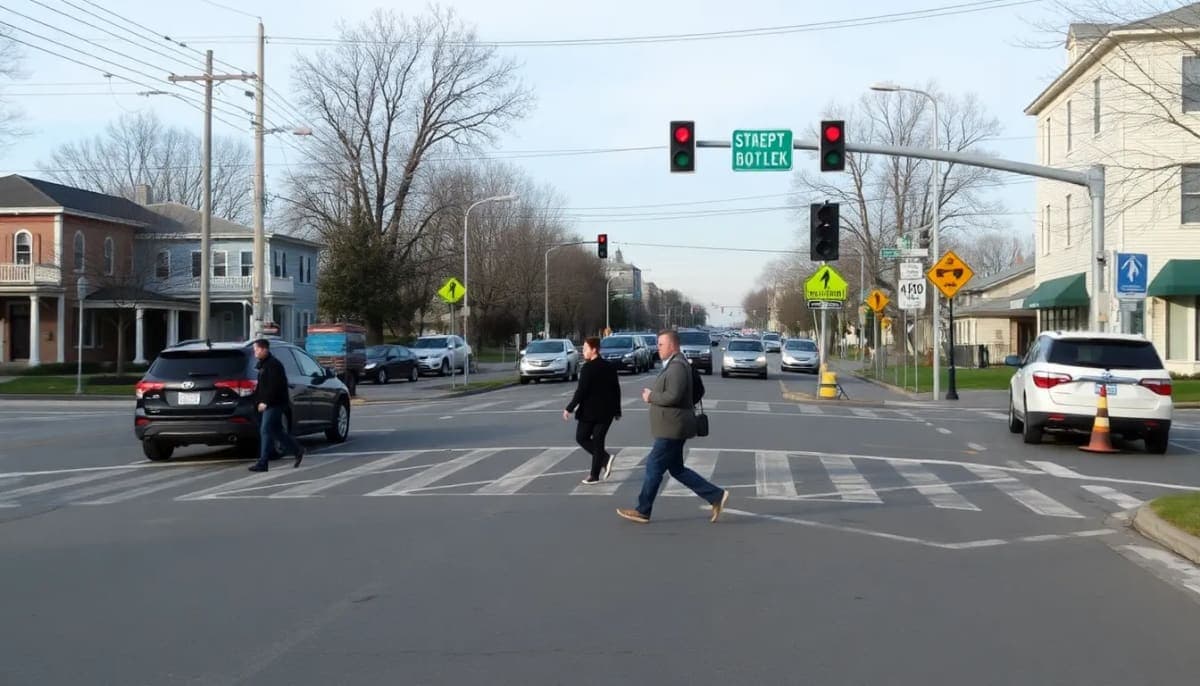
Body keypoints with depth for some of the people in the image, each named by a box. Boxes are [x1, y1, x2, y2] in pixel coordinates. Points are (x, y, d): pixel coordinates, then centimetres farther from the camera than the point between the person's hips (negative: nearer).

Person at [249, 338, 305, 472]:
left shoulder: (273, 365, -15)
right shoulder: (264, 364, 18)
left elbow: (274, 386, -23)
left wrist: (265, 402, -24)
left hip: (274, 404, -10)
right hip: (270, 404, 10)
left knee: (265, 431, -11)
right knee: (276, 431, 13)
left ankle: (263, 463, -10)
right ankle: (298, 450, 23)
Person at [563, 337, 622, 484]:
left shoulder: (588, 367, -14)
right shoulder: (610, 367, 7)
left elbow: (581, 390, -18)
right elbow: (616, 389, 10)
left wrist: (569, 408, -12)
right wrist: (617, 411, 18)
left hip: (589, 411, -6)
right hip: (605, 411, 6)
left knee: (581, 438, 9)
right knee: (598, 441, 10)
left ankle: (605, 458, -10)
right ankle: (595, 475, 8)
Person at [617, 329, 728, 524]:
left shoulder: (677, 366, -18)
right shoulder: (674, 364, 16)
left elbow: (673, 396, -27)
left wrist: (651, 397, -12)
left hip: (673, 429, -11)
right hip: (672, 428, 11)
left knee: (654, 467, -2)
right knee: (676, 469, 14)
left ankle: (643, 511, 8)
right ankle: (716, 496, 15)